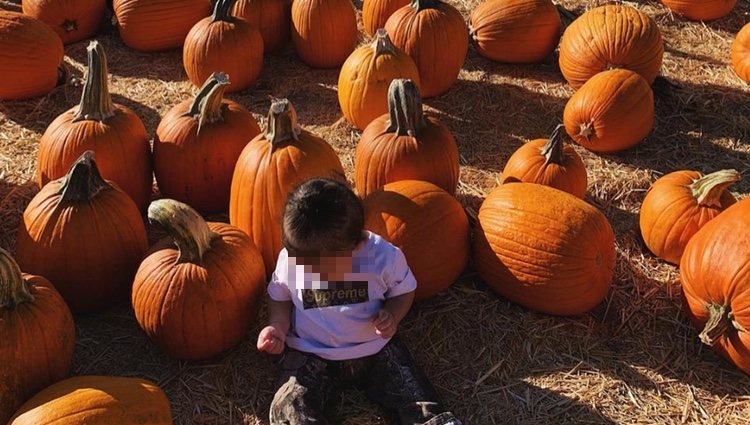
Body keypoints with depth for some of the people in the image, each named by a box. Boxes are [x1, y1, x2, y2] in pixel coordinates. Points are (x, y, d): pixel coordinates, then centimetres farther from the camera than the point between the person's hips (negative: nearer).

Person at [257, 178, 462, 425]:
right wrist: (278, 326, -13)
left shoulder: (384, 256, -17)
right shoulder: (289, 259, -14)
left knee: (421, 404, -9)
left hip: (376, 349, 0)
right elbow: (280, 297, 6)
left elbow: (403, 291, 3)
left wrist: (392, 315, -18)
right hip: (310, 354, 0)